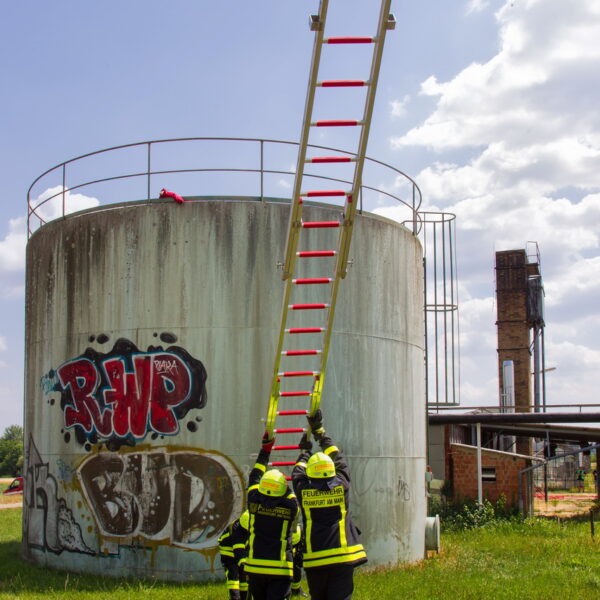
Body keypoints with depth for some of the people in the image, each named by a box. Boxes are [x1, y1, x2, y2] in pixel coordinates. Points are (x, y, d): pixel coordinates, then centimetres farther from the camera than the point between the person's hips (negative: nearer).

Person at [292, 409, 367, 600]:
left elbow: (297, 472, 23)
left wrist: (305, 451, 41)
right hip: (342, 557, -1)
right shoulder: (341, 486, 1)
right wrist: (319, 429, 26)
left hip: (314, 558, 1)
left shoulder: (303, 490, 0)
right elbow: (337, 457, 17)